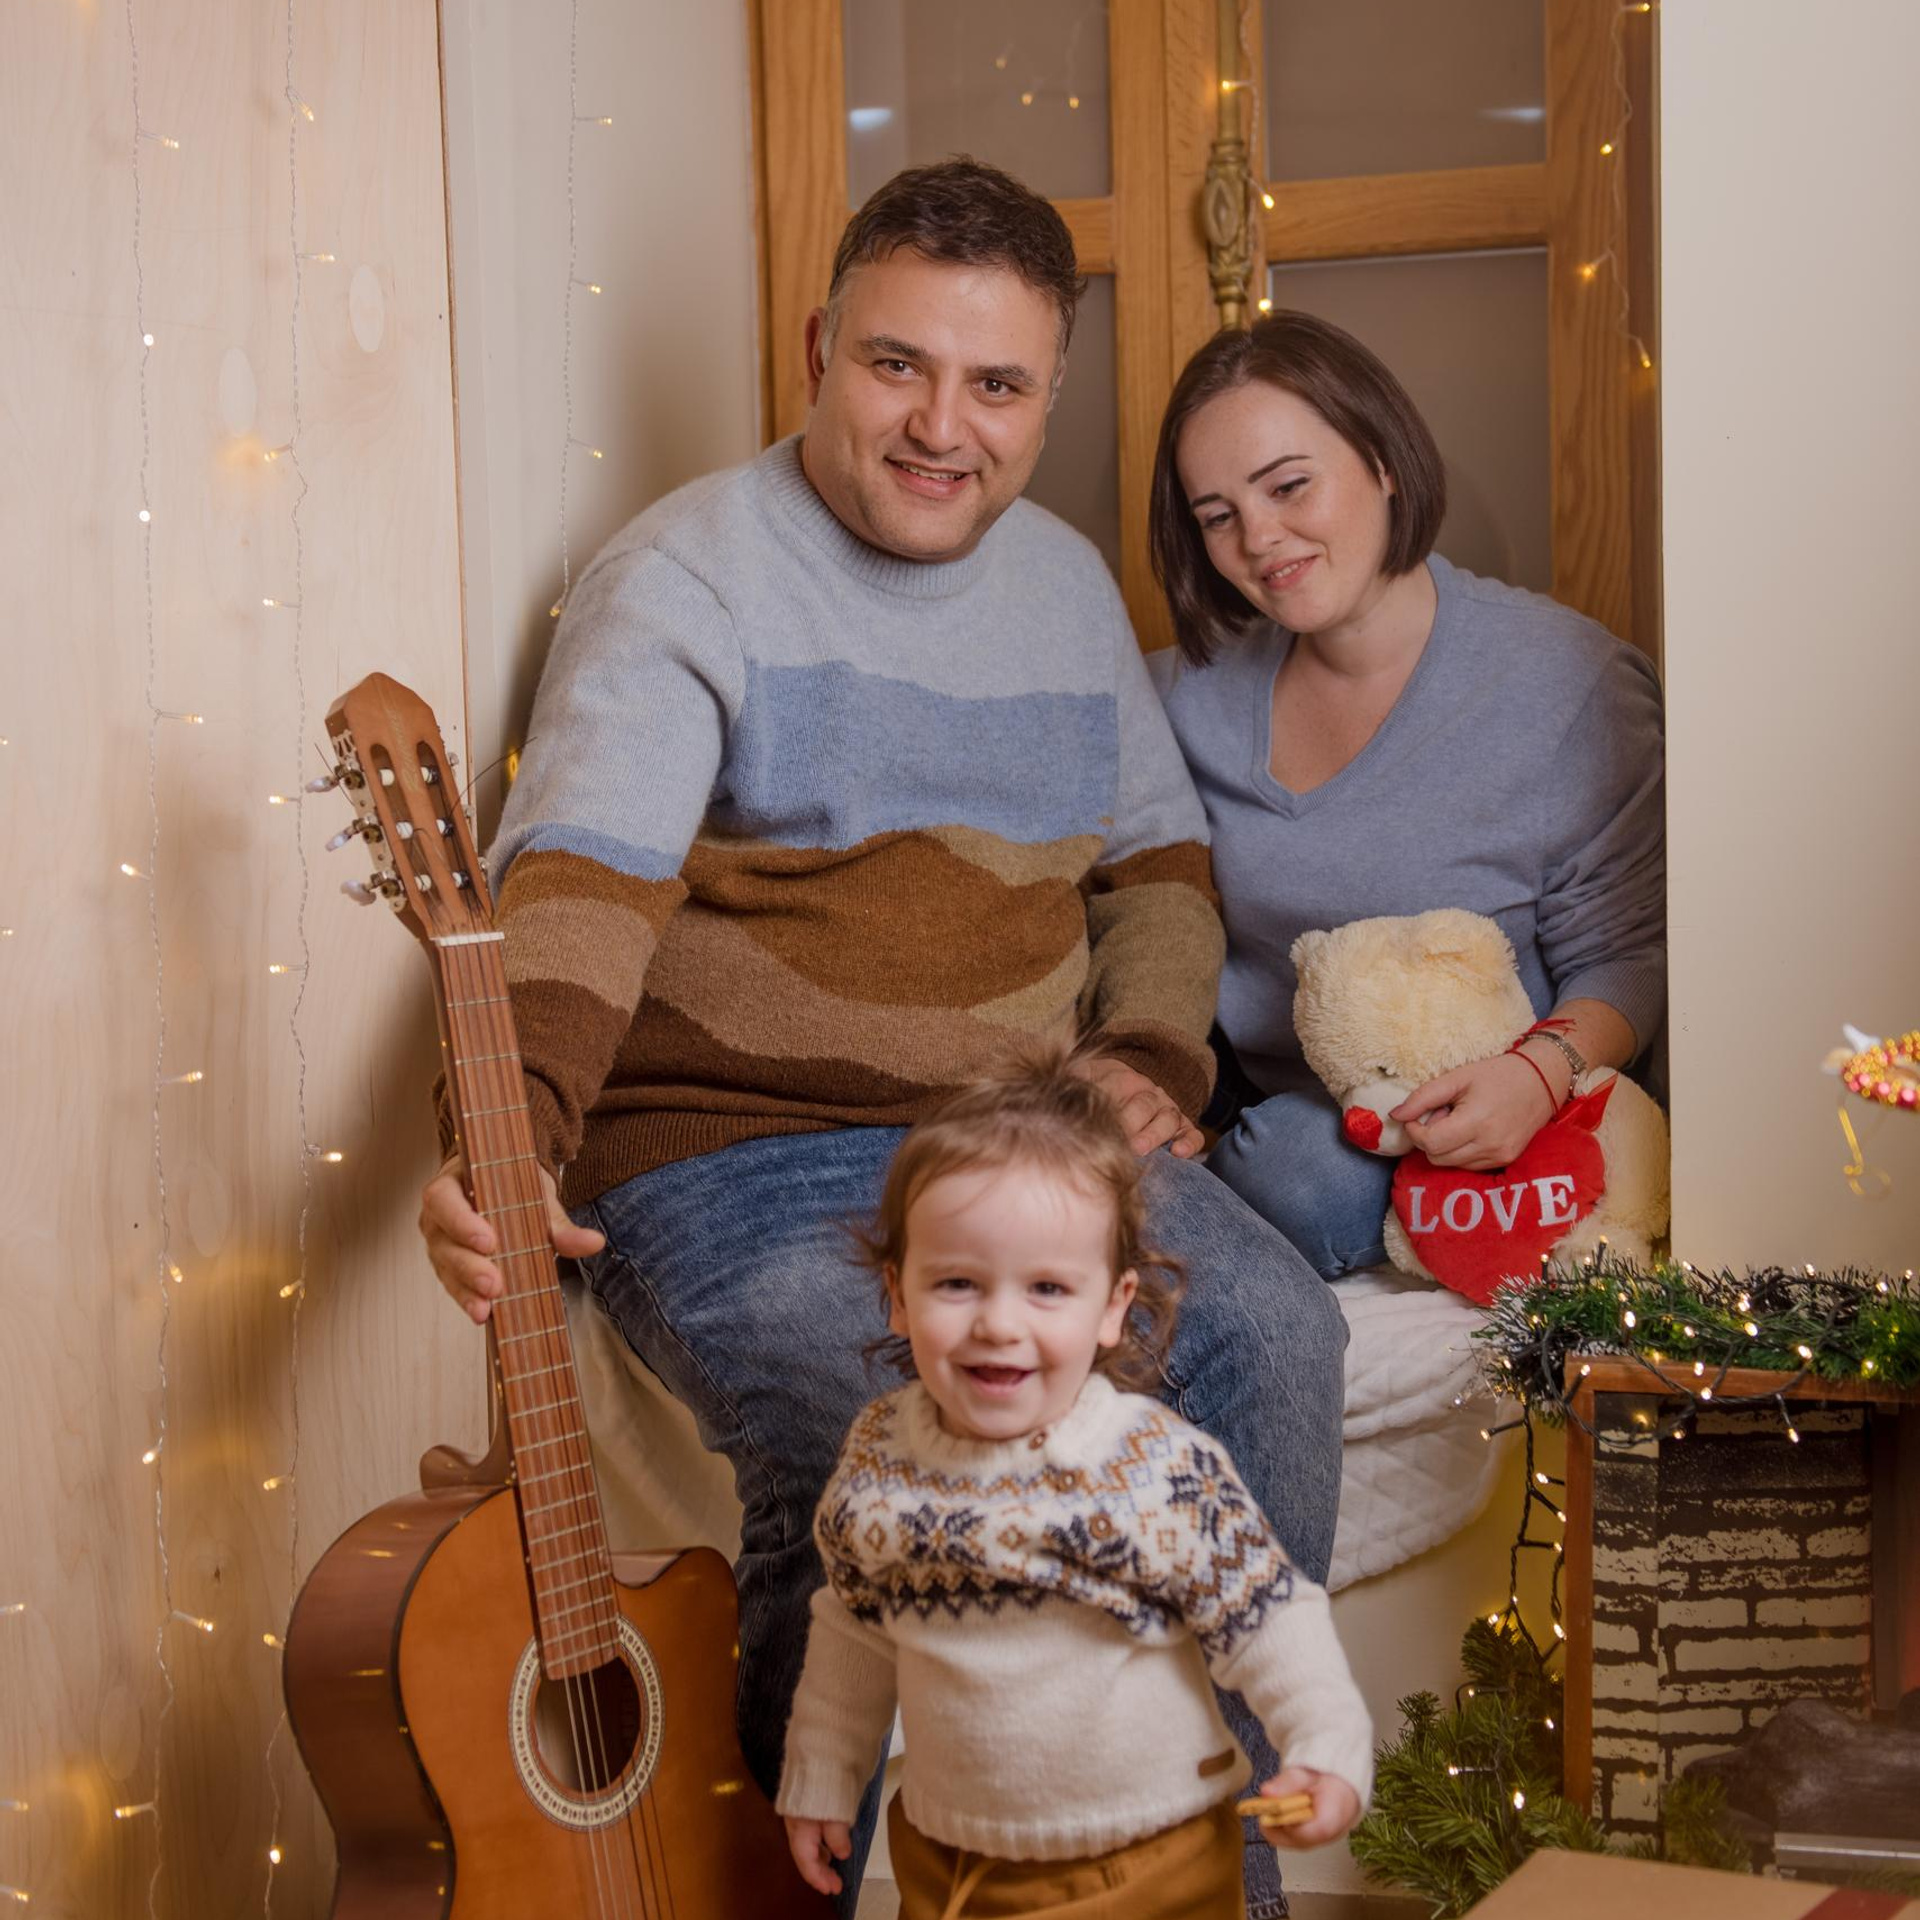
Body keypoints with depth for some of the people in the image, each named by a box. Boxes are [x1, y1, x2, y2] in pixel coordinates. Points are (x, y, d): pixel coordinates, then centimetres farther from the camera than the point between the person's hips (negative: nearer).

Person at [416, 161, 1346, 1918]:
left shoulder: (1066, 581, 14)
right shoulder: (692, 574, -7)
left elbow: (1157, 857, 21)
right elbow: (578, 884, -20)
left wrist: (1153, 1063, 1)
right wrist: (514, 1133, -37)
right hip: (734, 1162, -5)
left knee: (1269, 1326, -20)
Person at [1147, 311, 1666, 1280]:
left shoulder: (1569, 684, -11)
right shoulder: (1200, 685, 4)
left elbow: (1628, 956, -9)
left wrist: (1546, 1067, -28)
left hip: (1458, 1124, -3)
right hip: (1245, 1089, 3)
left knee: (1317, 1179, -34)